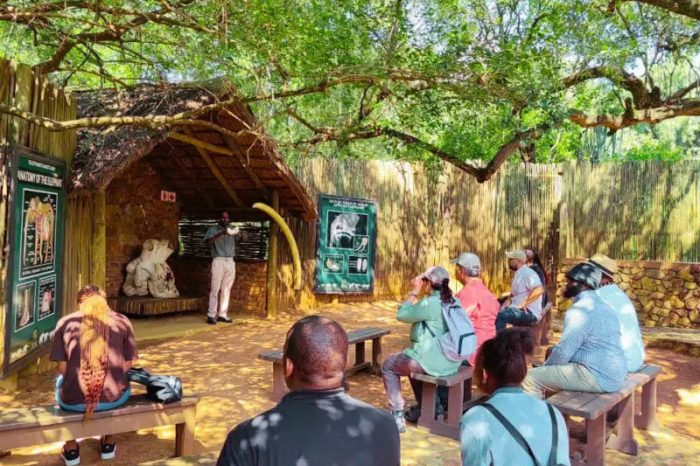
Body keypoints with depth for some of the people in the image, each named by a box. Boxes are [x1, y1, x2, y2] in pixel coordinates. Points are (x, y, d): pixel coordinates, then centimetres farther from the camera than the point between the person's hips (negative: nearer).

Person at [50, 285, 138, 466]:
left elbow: (62, 369, 1)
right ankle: (108, 443, 41)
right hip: (114, 398, 0)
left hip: (74, 399, 0)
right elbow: (127, 364, 4)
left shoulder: (65, 322, -1)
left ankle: (71, 449, 37)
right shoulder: (122, 321, 0)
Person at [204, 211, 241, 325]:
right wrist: (221, 233, -23)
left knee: (226, 289, 4)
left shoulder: (232, 230, 16)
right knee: (215, 289, -6)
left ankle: (222, 314, 8)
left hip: (230, 261, 4)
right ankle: (211, 315, -5)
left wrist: (239, 233, -17)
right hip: (218, 261, -4)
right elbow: (208, 242, -13)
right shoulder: (213, 230, 4)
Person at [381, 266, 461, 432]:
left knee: (388, 366, 12)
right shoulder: (453, 301, 6)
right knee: (412, 358, 35)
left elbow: (401, 315, -6)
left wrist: (414, 292, -2)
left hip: (432, 361, -8)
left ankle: (397, 417, 8)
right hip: (451, 361, 9)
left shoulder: (429, 303, -19)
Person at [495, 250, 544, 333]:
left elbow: (539, 290, -28)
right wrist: (508, 301, 4)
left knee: (499, 316, -28)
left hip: (528, 312, -10)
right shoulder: (518, 274, 17)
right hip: (517, 309, 10)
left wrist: (524, 304, -24)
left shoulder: (527, 273, -13)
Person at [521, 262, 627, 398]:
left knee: (530, 378, -12)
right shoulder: (600, 305, 16)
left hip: (598, 376, -11)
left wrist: (543, 369, 0)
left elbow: (563, 351, -19)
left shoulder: (579, 309, -16)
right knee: (551, 352, 26)